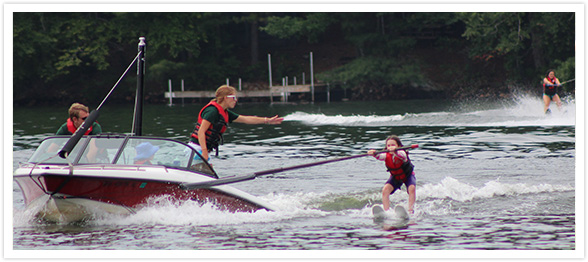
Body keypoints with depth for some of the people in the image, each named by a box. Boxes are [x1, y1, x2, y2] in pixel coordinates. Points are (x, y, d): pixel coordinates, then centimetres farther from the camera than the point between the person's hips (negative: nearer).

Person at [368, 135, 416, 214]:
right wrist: (374, 154, -68)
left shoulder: (401, 153, -32)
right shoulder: (387, 155, -23)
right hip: (395, 177, 3)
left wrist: (394, 151, -78)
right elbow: (380, 156, -44)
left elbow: (402, 156, -57)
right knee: (385, 190, -19)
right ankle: (386, 211, -13)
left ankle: (410, 210, -22)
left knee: (412, 188, -30)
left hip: (408, 175, -3)